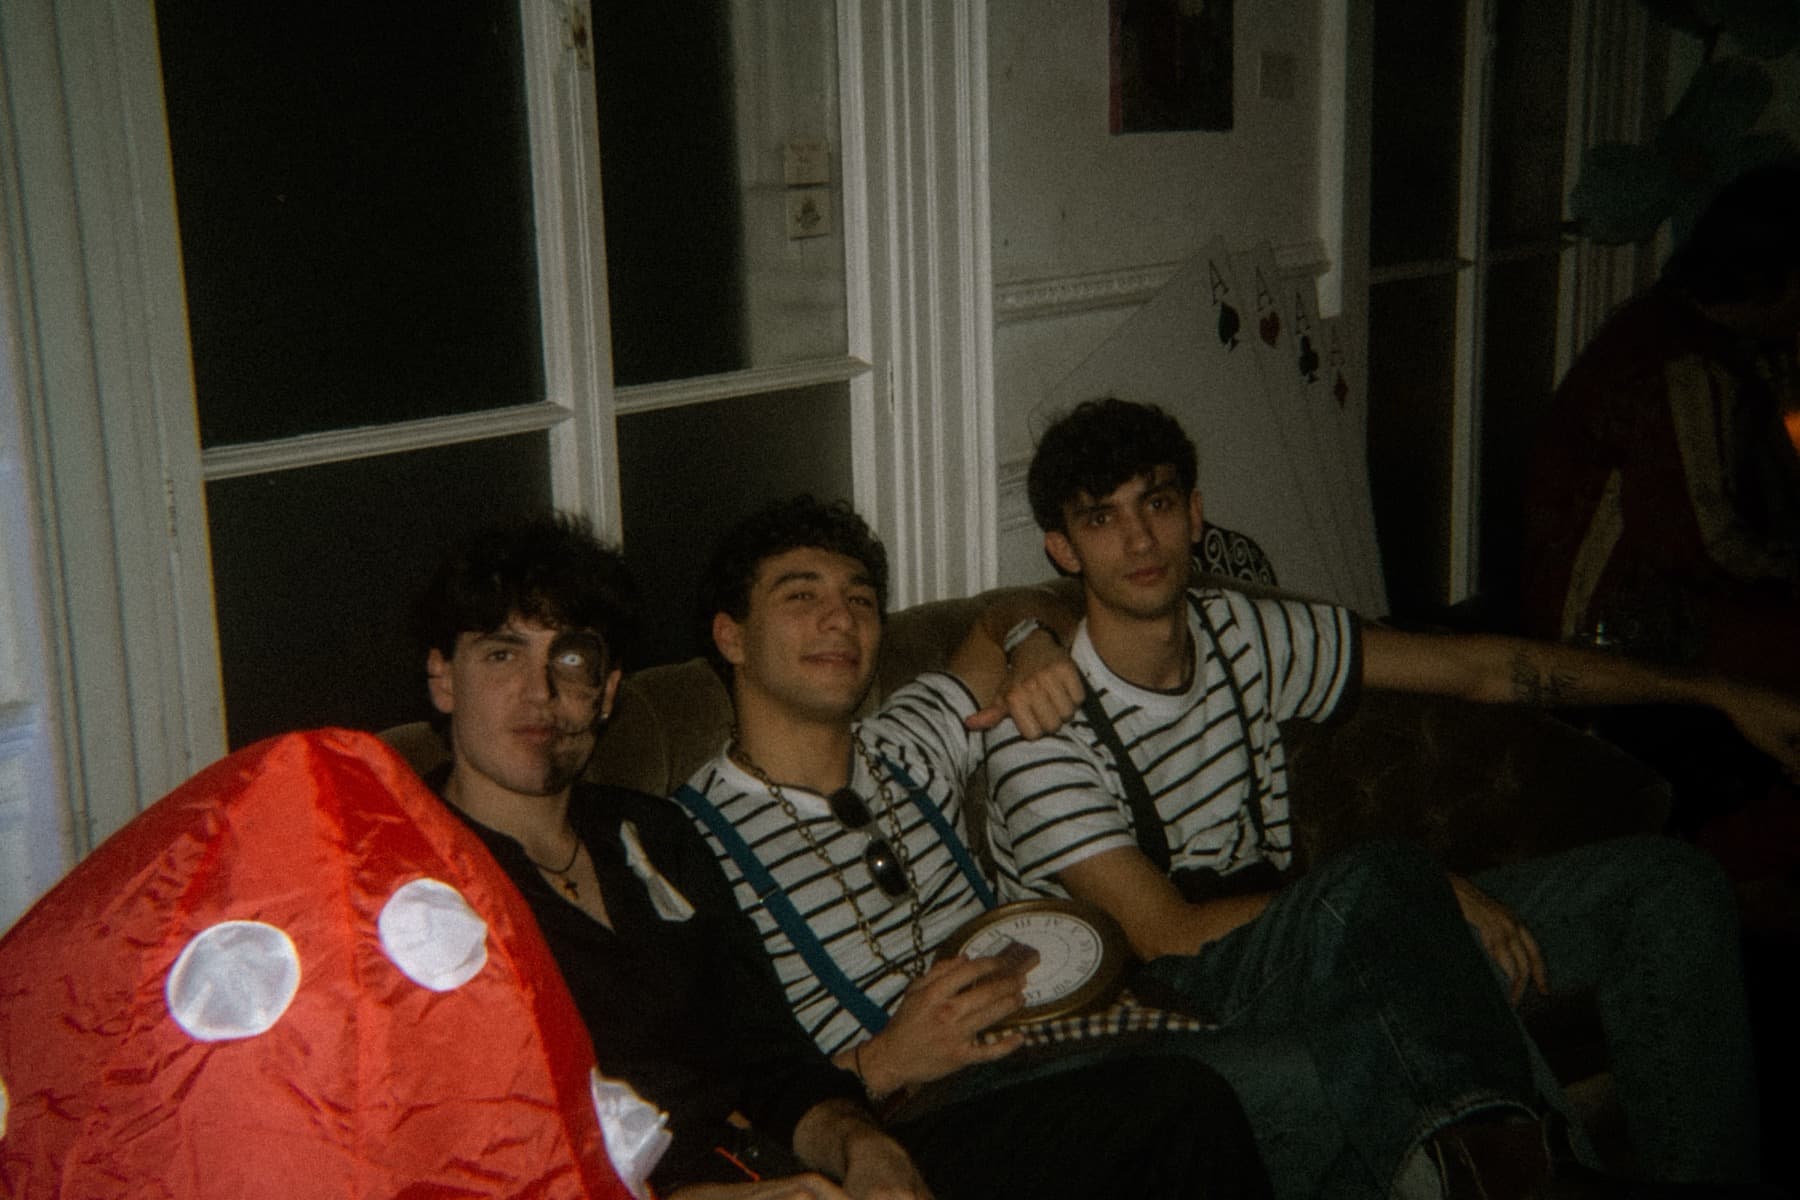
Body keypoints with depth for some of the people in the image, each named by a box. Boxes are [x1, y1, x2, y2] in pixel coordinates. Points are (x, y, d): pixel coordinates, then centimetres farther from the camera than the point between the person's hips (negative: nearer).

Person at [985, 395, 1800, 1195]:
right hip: (1170, 999, -7)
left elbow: (1476, 666, 11)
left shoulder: (1245, 638, 5)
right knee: (1374, 880, -40)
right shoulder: (1040, 731, -14)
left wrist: (1711, 693, 13)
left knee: (1668, 883, -4)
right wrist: (1417, 892, -19)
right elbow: (1166, 935, -17)